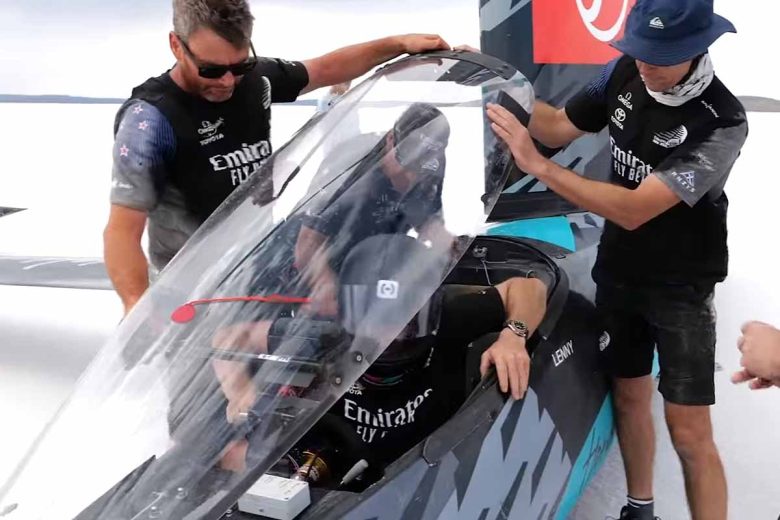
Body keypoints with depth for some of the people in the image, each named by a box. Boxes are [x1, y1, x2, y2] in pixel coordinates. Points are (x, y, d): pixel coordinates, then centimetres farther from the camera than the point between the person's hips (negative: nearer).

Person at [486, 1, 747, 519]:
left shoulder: (721, 123, -28)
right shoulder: (624, 73, -9)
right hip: (618, 273, 6)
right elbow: (559, 126, 2)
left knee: (690, 433, -4)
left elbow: (634, 210, -33)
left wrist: (538, 165, -36)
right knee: (629, 396, 18)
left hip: (680, 287, -5)